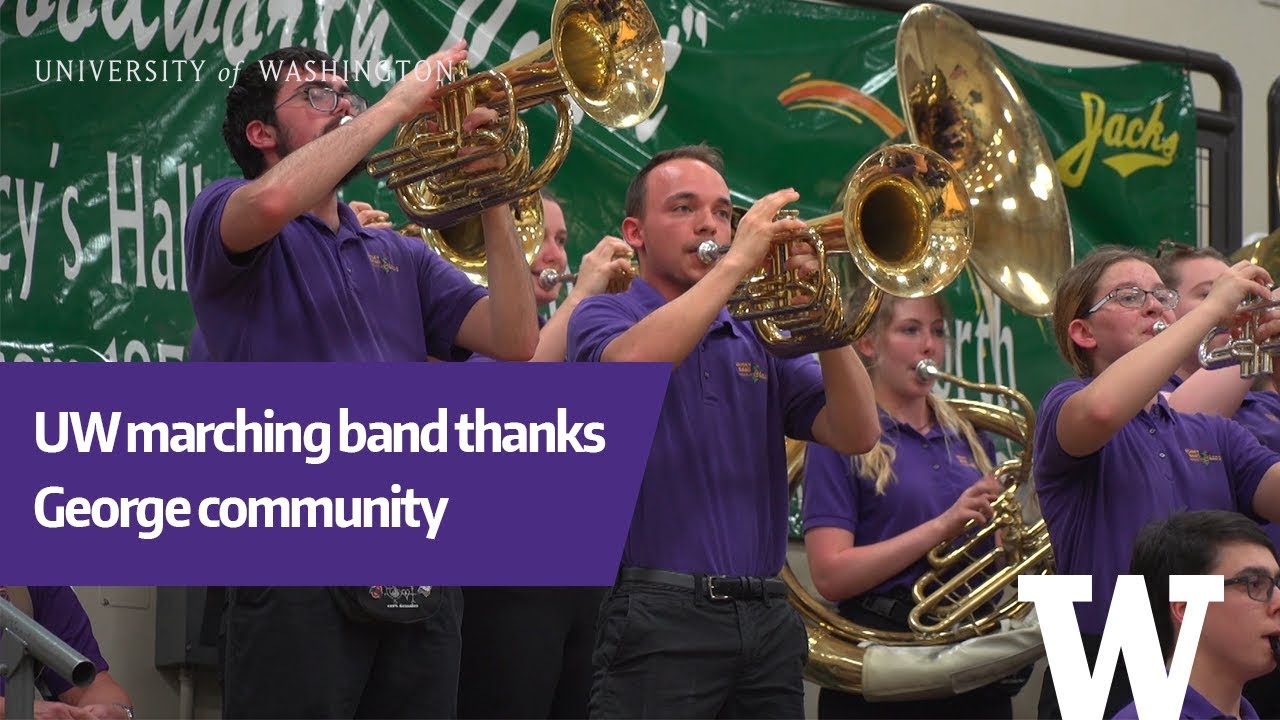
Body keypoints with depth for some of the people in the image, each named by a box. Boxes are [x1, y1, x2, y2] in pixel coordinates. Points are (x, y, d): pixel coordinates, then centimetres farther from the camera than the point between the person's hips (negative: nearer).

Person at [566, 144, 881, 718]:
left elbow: (855, 435, 5)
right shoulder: (605, 318, 4)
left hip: (769, 621, 5)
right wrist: (737, 262, -17)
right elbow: (630, 368, -21)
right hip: (661, 621, -5)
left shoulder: (759, 340, 17)